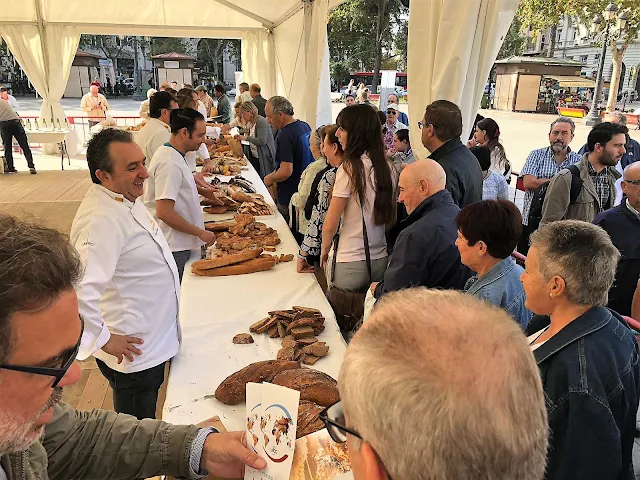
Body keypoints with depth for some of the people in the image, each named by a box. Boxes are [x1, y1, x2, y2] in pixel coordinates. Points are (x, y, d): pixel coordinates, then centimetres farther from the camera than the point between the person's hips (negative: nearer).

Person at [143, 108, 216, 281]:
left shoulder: (173, 155, 9)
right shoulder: (170, 163, -22)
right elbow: (164, 213, -25)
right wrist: (201, 233, -18)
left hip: (180, 243, 10)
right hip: (174, 247, -10)